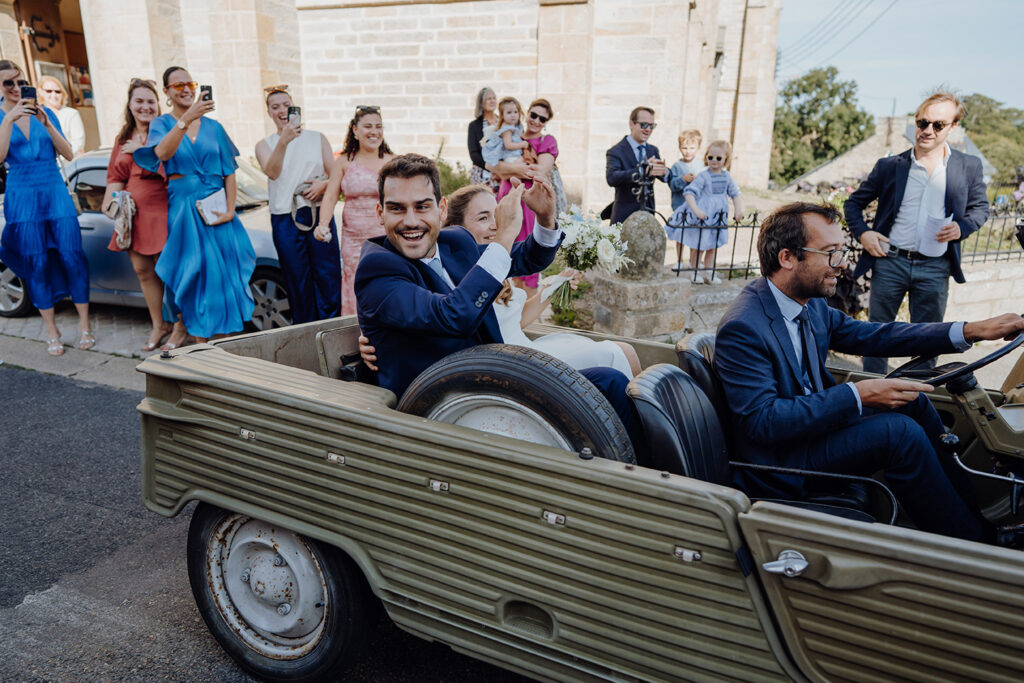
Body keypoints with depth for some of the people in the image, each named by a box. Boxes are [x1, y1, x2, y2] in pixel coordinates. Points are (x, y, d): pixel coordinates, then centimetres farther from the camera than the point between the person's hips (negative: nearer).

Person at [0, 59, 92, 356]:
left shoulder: (44, 113, 8)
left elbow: (68, 154, 1)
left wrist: (47, 124, -11)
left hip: (56, 192, 1)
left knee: (72, 256, -4)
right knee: (37, 264, 2)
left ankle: (84, 325, 6)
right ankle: (51, 332, 9)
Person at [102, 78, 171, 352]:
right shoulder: (123, 138, 16)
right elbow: (114, 175, 19)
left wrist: (140, 150, -12)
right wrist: (113, 200, 3)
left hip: (160, 211, -7)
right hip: (133, 213, 7)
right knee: (143, 270, 11)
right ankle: (158, 325, 25)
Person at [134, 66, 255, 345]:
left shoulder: (213, 127, 10)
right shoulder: (161, 123, 4)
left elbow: (229, 172, 7)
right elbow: (163, 152, -20)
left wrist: (230, 209, -5)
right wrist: (186, 119, -32)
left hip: (216, 206, 2)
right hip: (183, 205, -2)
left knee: (221, 271, 0)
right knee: (191, 269, 2)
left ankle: (222, 336, 11)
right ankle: (200, 338, 13)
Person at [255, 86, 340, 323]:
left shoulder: (317, 138, 13)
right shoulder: (265, 145, 9)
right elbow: (272, 172, -12)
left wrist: (324, 184, -14)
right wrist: (283, 142, -27)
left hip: (319, 214, 0)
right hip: (285, 220, 0)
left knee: (328, 277, -4)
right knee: (298, 283, 5)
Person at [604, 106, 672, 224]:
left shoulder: (653, 150, 13)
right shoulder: (616, 151, -7)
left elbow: (668, 178, 7)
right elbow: (611, 177, -26)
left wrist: (664, 171, -21)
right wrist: (642, 171, -37)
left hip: (648, 214, 5)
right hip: (624, 217, -5)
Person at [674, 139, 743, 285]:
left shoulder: (726, 177, 3)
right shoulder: (703, 177, -16)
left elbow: (735, 194, 9)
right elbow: (689, 192, -25)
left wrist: (738, 209, -6)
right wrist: (696, 210, -35)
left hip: (718, 217, 6)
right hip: (701, 217, -6)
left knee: (712, 247, 15)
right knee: (698, 247, 4)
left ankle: (709, 273, 27)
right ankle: (694, 272, 20)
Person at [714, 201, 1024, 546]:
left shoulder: (811, 305, 2)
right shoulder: (742, 327, -26)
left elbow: (871, 335, 9)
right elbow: (762, 421, -29)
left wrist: (971, 331, 0)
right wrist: (856, 395, -30)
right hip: (780, 466, -9)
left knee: (909, 399, 5)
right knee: (898, 431, -21)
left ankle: (971, 501, 18)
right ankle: (973, 542, 0)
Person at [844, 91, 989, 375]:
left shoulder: (969, 167, 5)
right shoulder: (889, 166, 2)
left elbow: (980, 208, 16)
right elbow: (854, 203, 10)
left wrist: (961, 227, -5)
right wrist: (862, 232, -7)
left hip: (935, 268, 1)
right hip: (889, 262, 0)